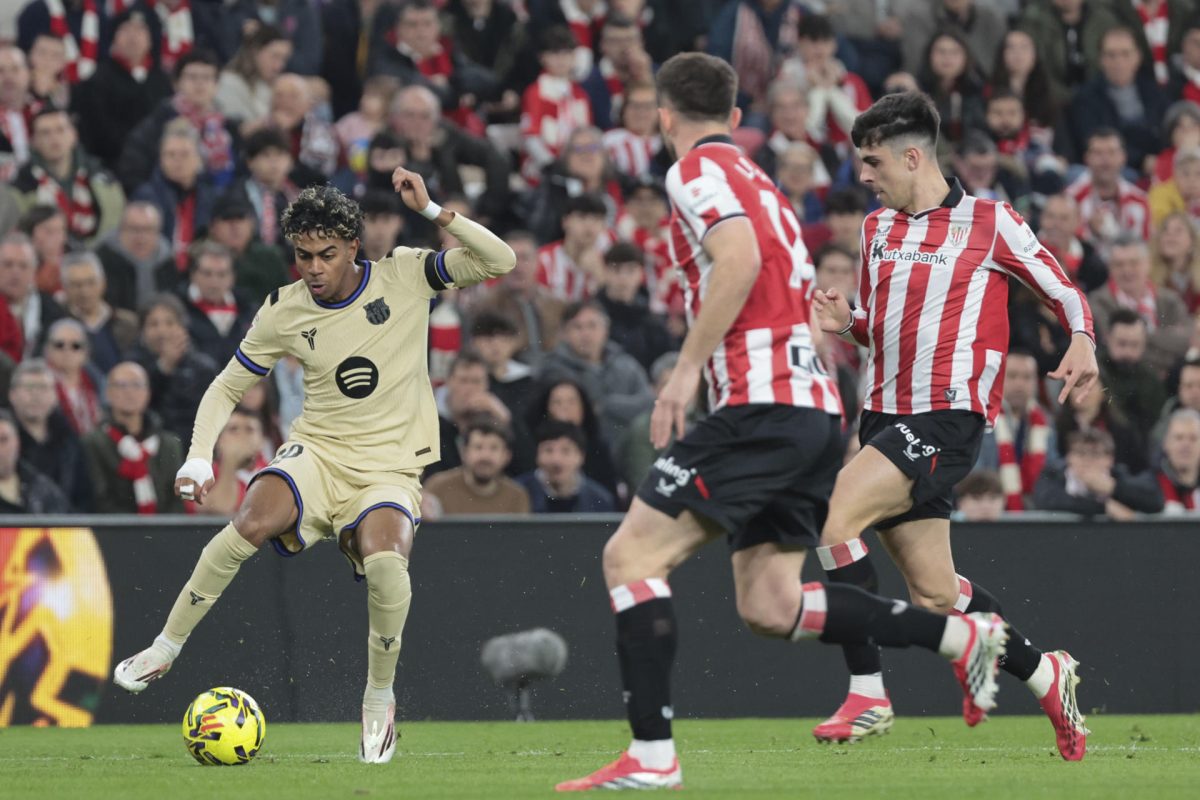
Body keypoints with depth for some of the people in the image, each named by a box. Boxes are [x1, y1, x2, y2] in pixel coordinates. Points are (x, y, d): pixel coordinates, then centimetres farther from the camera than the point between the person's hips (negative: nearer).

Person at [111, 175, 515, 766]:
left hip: (391, 467, -2)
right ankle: (165, 648, -13)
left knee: (385, 561, -34)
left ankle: (379, 697, -8)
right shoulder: (284, 311, 1)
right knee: (252, 522, -31)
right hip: (317, 451, 2)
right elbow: (227, 387, 10)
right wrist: (199, 456, -6)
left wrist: (431, 211, -22)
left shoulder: (405, 275, -4)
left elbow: (499, 261, -12)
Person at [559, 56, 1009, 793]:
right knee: (770, 608, 9)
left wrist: (688, 368, -17)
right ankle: (964, 635, 2)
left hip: (761, 407, -9)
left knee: (630, 557, -6)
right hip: (817, 408, 9)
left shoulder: (697, 170, -2)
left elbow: (740, 259, -20)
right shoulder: (759, 182, 25)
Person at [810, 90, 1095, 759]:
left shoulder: (988, 222, -2)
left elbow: (1064, 291, 5)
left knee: (833, 514, -25)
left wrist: (1083, 342, -14)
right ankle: (1044, 674, 25)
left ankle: (869, 693, -20)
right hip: (887, 417, 7)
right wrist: (848, 321, 6)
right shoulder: (878, 229, 17)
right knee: (934, 594, 4)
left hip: (948, 417, -7)